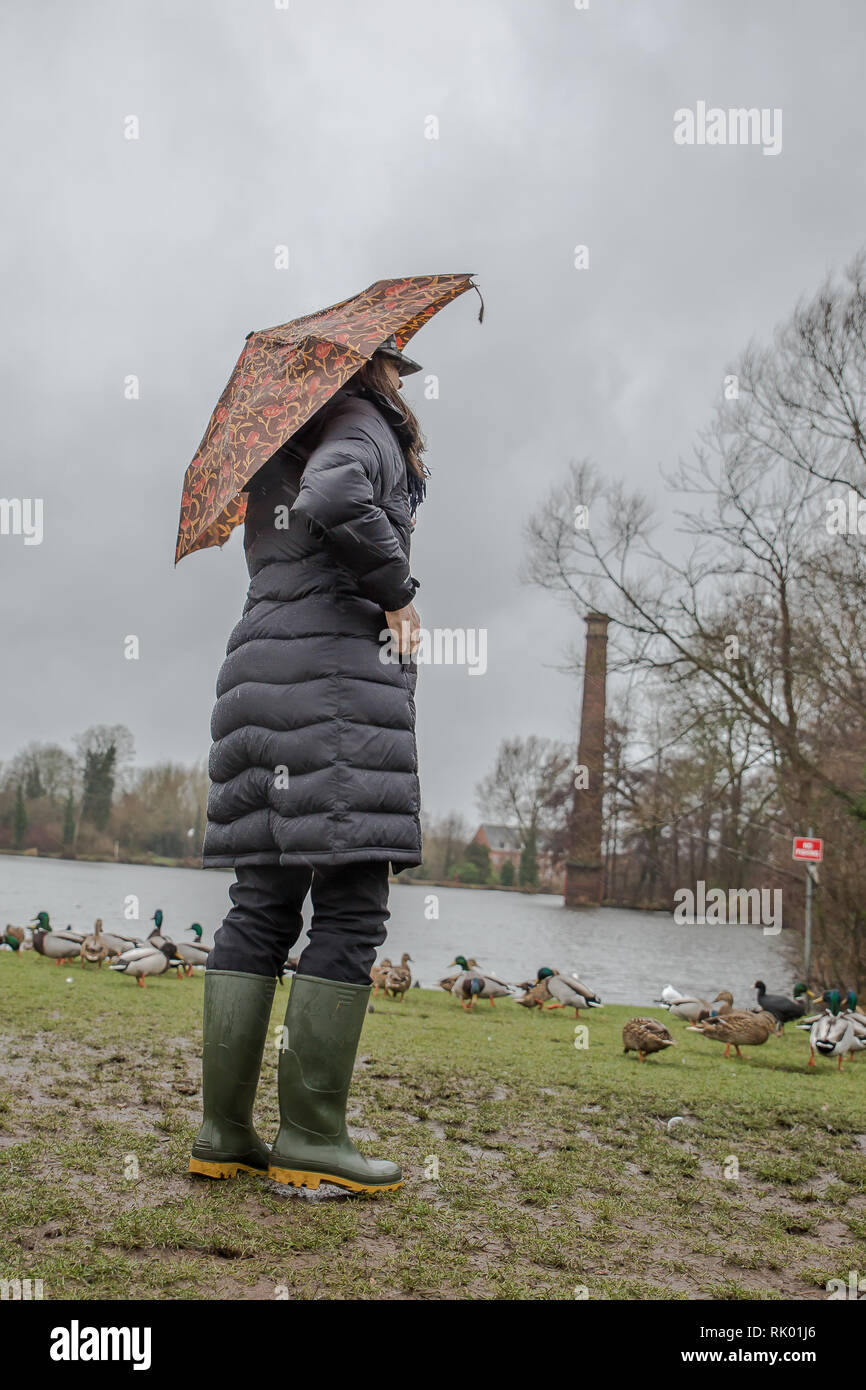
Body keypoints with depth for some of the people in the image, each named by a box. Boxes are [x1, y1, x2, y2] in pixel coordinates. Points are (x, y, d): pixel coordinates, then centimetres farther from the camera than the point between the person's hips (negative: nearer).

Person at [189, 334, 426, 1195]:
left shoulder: (277, 451, 28)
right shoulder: (360, 425, 1)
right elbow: (334, 497, -20)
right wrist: (397, 592, -10)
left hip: (258, 671, 9)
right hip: (336, 675, -9)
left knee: (262, 906, 5)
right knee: (351, 911, -7)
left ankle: (223, 1130, 6)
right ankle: (310, 1136, -7)